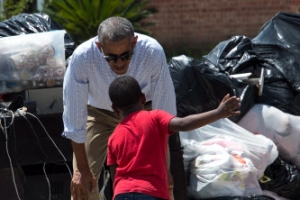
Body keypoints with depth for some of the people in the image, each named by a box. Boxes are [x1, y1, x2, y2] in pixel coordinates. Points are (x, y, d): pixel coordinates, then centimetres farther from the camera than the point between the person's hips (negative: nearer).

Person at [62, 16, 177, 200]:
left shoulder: (153, 53, -35)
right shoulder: (82, 57, -37)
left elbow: (164, 109, -24)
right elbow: (74, 116, -26)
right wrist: (82, 168, -20)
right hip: (98, 112, 0)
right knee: (81, 180, -11)